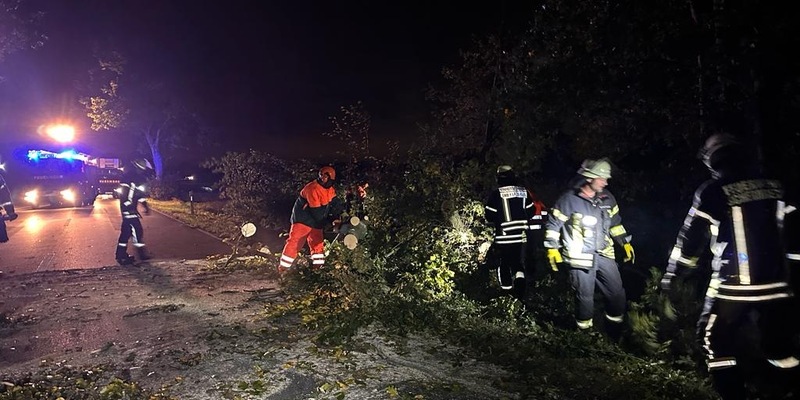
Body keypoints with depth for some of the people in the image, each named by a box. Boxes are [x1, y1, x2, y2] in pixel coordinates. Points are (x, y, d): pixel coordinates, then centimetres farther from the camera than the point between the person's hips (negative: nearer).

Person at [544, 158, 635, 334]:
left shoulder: (607, 198, 3)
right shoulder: (569, 200, -14)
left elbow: (615, 222, 17)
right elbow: (553, 224, -7)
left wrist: (625, 243, 14)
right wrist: (552, 249, -11)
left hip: (604, 255, 6)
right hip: (580, 258, -5)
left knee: (617, 293, 11)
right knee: (585, 297, 4)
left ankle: (615, 330, 33)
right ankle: (585, 332, 25)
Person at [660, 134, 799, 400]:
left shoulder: (712, 192, -9)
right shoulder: (776, 189, 5)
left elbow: (691, 240, -5)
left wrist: (671, 276, 5)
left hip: (731, 288, -5)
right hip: (776, 286, 5)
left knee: (716, 343, 13)